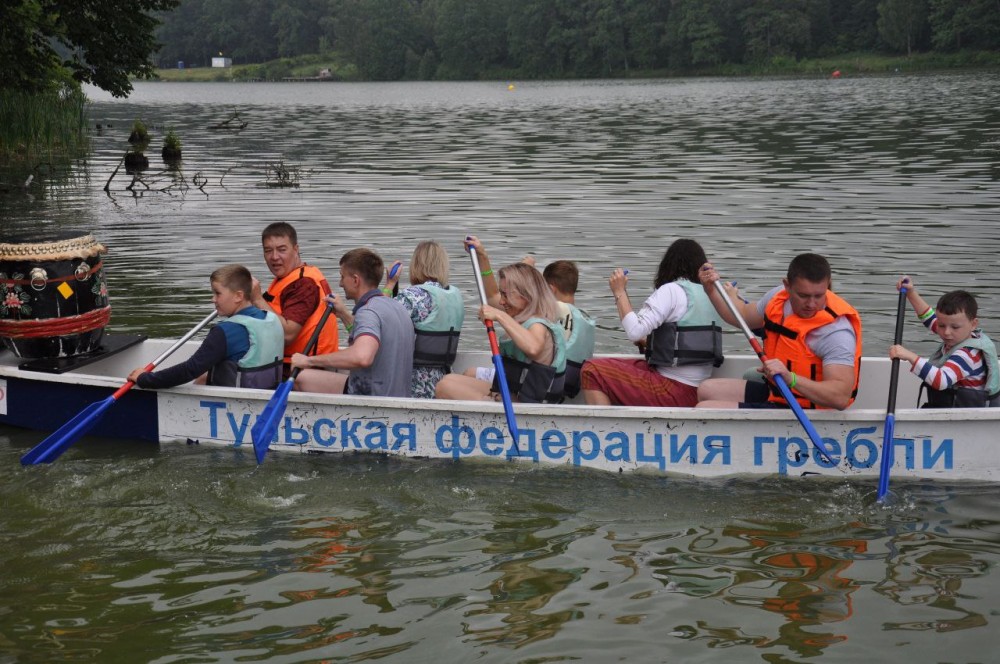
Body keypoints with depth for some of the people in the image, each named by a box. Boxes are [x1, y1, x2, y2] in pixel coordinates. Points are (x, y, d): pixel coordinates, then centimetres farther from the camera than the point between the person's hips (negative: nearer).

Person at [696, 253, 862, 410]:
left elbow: (841, 397, -37)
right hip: (774, 393, 9)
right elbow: (744, 316, 24)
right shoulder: (778, 296, -1)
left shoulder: (837, 331, -27)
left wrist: (790, 379, -48)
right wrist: (712, 289, 12)